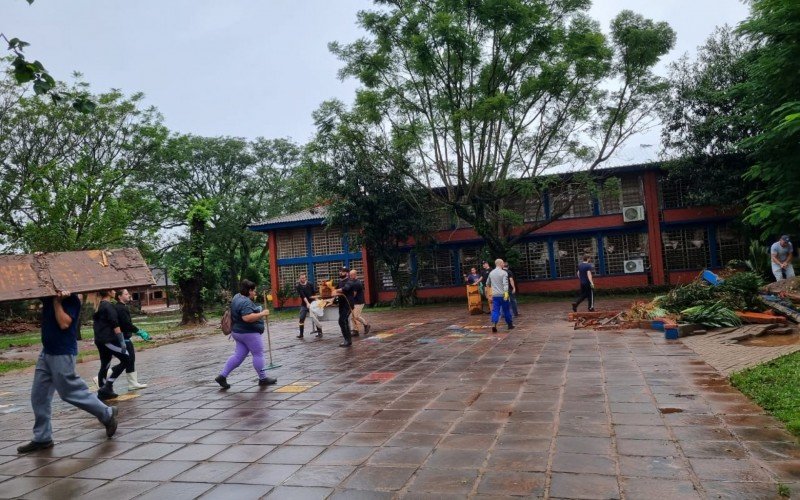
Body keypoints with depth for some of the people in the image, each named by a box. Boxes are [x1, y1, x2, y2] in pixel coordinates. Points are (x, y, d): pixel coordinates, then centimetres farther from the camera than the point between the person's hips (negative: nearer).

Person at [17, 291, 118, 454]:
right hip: (46, 351, 8)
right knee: (38, 396, 9)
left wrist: (57, 301, -19)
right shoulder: (48, 295, 7)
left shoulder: (71, 299, -14)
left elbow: (64, 323, -23)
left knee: (70, 392, 0)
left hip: (62, 353, -8)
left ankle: (107, 414, 16)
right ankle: (42, 438, 18)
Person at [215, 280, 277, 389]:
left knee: (238, 355, 12)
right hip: (249, 333, -10)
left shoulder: (237, 297, 11)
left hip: (238, 331, 10)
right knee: (258, 355, 2)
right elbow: (247, 317, -33)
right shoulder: (245, 302, -22)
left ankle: (222, 376, 10)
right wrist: (262, 314, -24)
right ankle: (263, 378, 12)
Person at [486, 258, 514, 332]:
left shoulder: (491, 273, 9)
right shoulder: (503, 273, -9)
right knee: (506, 310, 11)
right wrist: (506, 293, -30)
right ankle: (510, 324, 24)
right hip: (502, 295, -3)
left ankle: (494, 324, -19)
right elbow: (505, 283, -22)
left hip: (495, 295, 4)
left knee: (495, 310, 0)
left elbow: (487, 284, 21)